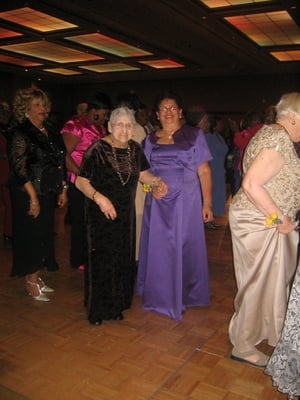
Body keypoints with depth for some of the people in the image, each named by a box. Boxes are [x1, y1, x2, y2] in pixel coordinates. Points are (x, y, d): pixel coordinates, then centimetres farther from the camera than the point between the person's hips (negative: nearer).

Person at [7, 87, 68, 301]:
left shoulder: (51, 134, 11)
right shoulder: (20, 134, -10)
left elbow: (60, 163, 15)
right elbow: (20, 169, -15)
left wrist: (63, 189, 9)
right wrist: (33, 198, -18)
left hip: (49, 195, 7)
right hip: (29, 195, -7)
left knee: (45, 235, 12)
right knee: (31, 236, 1)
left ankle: (37, 277, 26)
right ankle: (32, 282, 15)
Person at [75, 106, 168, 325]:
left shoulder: (135, 149, 1)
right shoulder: (97, 149, -15)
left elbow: (142, 173, 13)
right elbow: (81, 182, -15)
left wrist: (157, 180, -6)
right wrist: (99, 198, -29)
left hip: (126, 215, 5)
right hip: (100, 216, -5)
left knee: (123, 259, 12)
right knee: (101, 261, 2)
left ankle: (116, 306, 30)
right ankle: (96, 309, 22)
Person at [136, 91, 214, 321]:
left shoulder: (194, 135, 1)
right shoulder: (151, 139, 10)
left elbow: (204, 171, -3)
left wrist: (207, 203, -9)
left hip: (185, 201, -3)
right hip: (157, 202, 3)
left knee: (184, 248, 5)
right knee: (157, 248, 8)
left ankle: (183, 296, 24)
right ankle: (159, 295, 25)